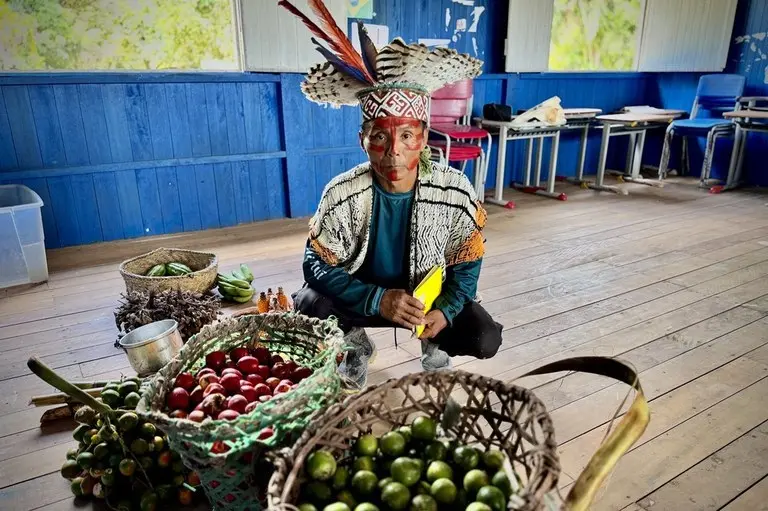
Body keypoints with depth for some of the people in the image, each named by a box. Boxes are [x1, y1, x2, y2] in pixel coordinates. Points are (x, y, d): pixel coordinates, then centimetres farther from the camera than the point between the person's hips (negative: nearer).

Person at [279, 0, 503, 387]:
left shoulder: (455, 192, -19)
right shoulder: (342, 194, -22)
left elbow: (467, 264, -7)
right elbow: (317, 265, -18)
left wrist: (445, 310, -25)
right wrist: (378, 299, -32)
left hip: (427, 296, 1)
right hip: (363, 297, 0)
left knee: (484, 338, -21)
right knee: (307, 307, -27)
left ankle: (434, 345, 17)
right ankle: (356, 346, 9)